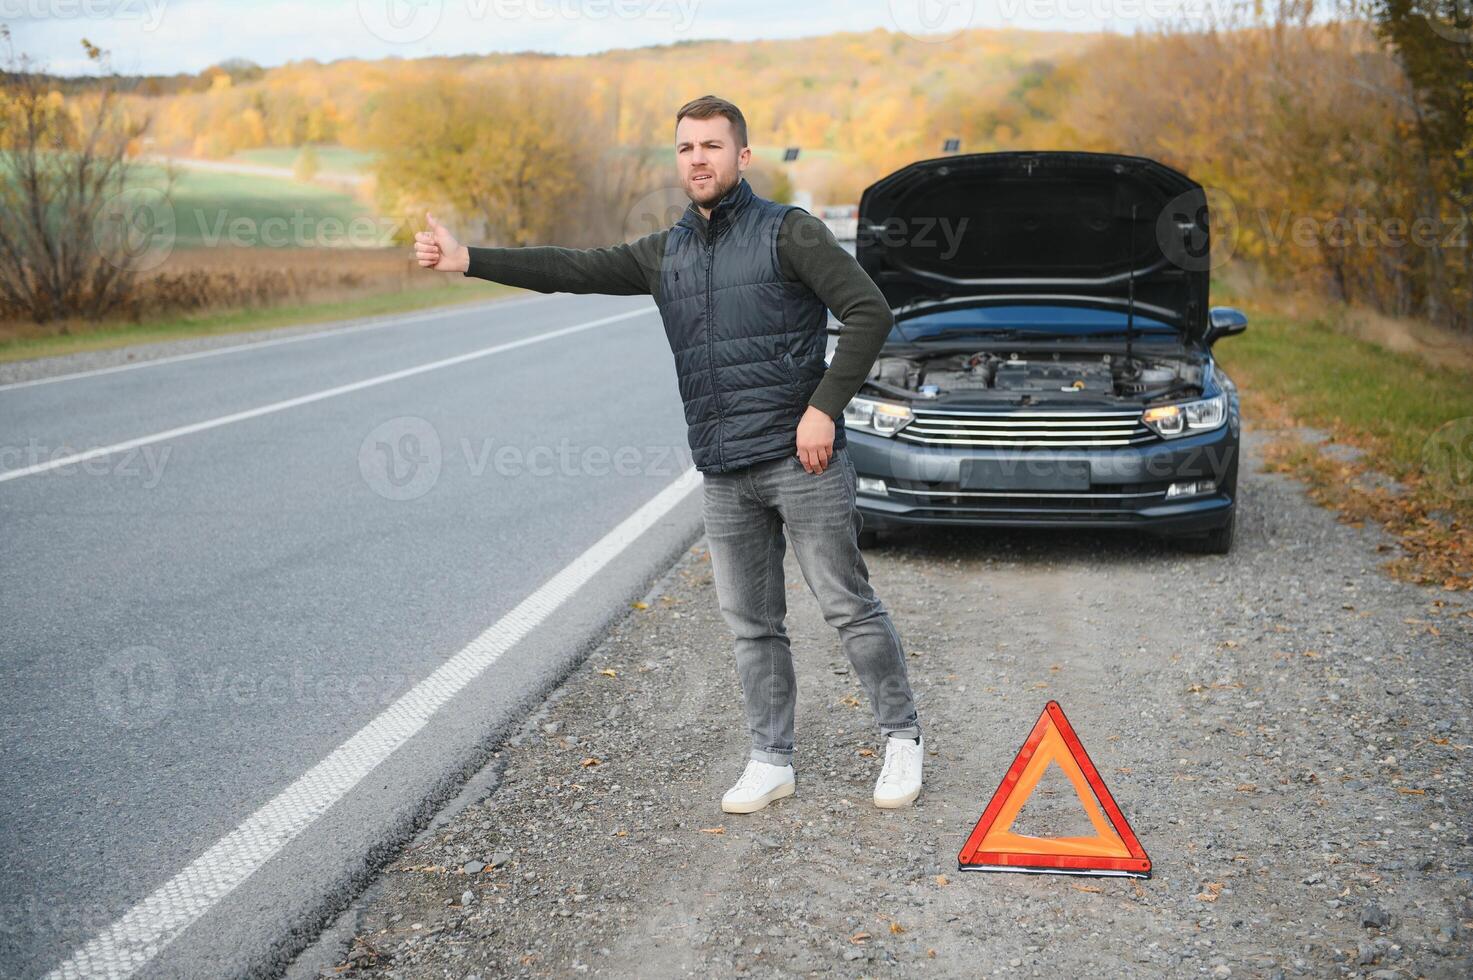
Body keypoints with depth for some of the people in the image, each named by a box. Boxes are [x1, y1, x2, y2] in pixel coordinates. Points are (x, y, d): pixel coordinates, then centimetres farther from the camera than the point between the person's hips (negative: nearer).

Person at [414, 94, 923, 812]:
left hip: (801, 458, -5)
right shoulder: (665, 254, 14)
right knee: (751, 625, 10)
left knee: (849, 605, 0)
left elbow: (869, 310, -9)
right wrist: (466, 260, -1)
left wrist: (825, 407, -16)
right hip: (724, 476, 6)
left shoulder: (788, 232, -4)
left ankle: (902, 738, 15)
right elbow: (573, 270, 7)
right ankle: (771, 761, 20)